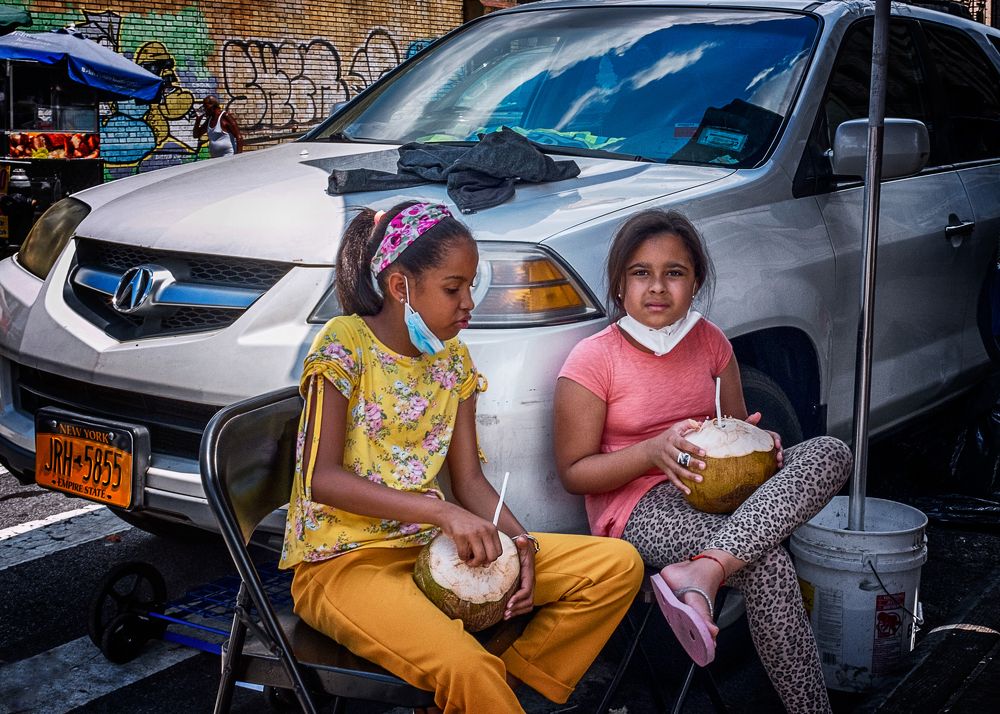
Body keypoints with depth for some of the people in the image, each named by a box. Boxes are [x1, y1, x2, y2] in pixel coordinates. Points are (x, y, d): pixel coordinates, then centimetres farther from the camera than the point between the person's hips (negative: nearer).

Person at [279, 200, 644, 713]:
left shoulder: (453, 359, 10)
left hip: (431, 547, 7)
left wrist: (519, 539, -11)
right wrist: (441, 511, -26)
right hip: (344, 560, -7)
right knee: (468, 671, -36)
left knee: (619, 565, -6)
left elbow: (469, 478, 9)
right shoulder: (345, 343, -9)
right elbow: (322, 479, -17)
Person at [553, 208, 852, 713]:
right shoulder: (592, 360, -9)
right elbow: (573, 473, -7)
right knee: (767, 565, -32)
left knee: (830, 452, -22)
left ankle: (700, 572, -38)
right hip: (637, 506, -6)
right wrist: (654, 450, -23)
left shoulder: (709, 341, 7)